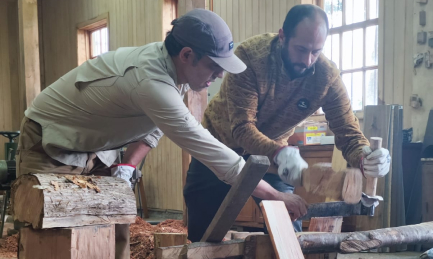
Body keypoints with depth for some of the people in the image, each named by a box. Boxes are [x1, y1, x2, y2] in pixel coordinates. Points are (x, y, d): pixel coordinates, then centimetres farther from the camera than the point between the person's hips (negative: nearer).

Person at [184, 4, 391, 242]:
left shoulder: (327, 77, -23)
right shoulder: (250, 55, -32)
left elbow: (348, 133, -21)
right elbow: (242, 127, -37)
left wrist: (366, 157, -45)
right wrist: (280, 153, -56)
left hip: (272, 151, 2)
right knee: (202, 232, 1)